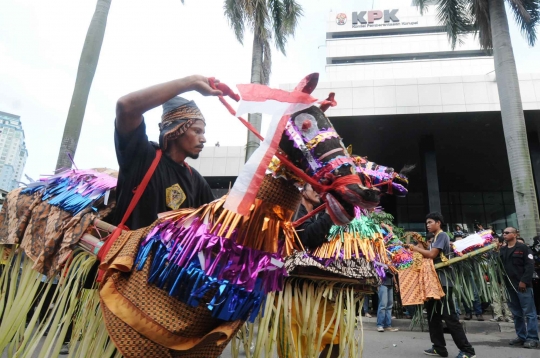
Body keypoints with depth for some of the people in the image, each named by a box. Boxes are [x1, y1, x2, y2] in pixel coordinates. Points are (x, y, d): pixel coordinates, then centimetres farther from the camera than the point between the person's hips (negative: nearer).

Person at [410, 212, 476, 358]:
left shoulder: (442, 235, -9)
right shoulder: (434, 239, 19)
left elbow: (432, 255, -18)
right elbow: (428, 256, 15)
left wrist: (416, 248, -8)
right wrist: (420, 247, 4)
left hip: (443, 281, -10)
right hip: (434, 281, 10)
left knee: (449, 316, -7)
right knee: (433, 316, 10)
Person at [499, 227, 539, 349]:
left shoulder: (523, 248, -3)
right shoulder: (502, 250, 13)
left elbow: (530, 265, -10)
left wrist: (524, 281, -16)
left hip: (523, 285, -6)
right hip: (509, 286, 6)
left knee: (528, 312, -1)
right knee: (516, 313, 11)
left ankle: (532, 338, 4)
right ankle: (521, 336, 18)